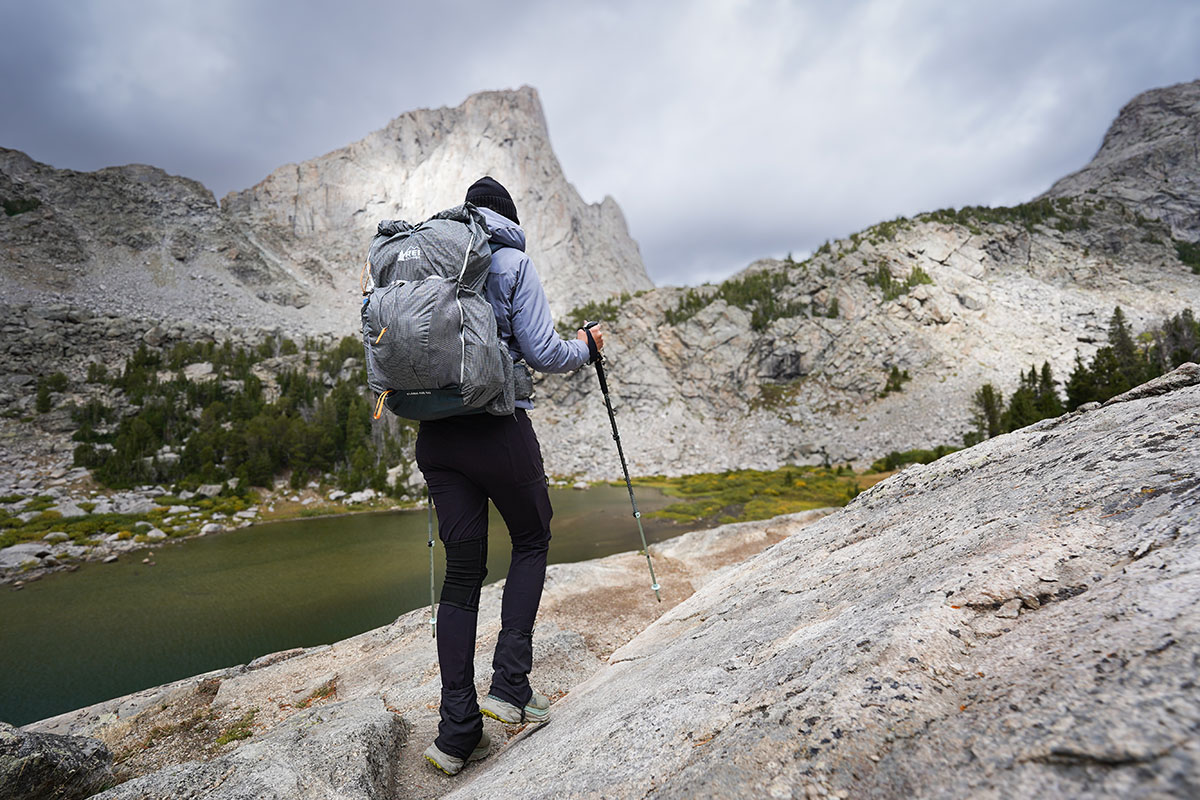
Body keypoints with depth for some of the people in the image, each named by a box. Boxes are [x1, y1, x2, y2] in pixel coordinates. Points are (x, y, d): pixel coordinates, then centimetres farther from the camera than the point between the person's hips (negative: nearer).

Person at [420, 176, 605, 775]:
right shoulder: (512, 263, -2)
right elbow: (543, 353, -8)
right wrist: (586, 348, 12)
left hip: (435, 434, 5)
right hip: (499, 428, -5)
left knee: (461, 572, 9)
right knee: (531, 542, 17)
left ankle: (457, 732, 14)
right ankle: (510, 684, 8)